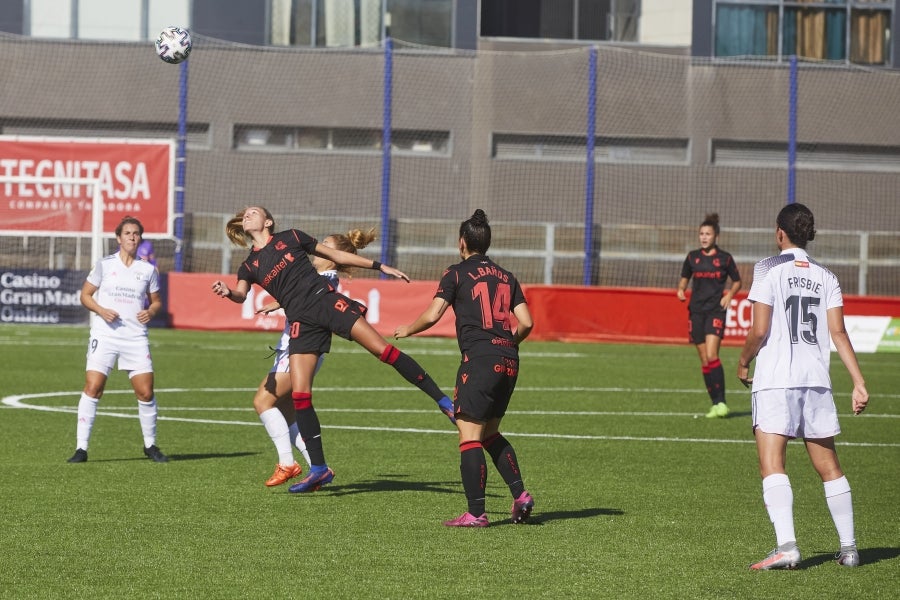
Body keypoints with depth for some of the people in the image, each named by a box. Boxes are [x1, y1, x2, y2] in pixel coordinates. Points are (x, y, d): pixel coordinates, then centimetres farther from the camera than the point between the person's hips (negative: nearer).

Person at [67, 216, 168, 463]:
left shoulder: (148, 269, 8)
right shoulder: (104, 265, 4)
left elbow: (156, 301, 17)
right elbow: (85, 294, 8)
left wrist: (151, 311, -5)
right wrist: (101, 310, -10)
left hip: (136, 338, 2)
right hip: (104, 334, -2)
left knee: (146, 392, -2)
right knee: (93, 388, -12)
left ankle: (150, 445, 18)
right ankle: (81, 448, -8)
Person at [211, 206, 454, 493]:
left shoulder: (289, 238, 13)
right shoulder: (249, 267, 16)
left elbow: (337, 256, 16)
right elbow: (241, 294, -3)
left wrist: (380, 266, 13)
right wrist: (227, 292, -27)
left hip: (324, 299, -2)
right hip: (301, 322, 2)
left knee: (384, 351, -14)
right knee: (299, 394, -9)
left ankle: (442, 400, -7)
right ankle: (318, 469, -1)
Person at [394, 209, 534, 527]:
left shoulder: (457, 273, 2)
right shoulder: (506, 277, 17)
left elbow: (432, 315, -3)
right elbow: (526, 323, 11)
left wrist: (407, 330, 16)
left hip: (479, 358, -6)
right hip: (508, 361, 6)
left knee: (469, 435, -5)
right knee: (490, 433, 20)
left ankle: (476, 513, -12)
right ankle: (520, 495, 9)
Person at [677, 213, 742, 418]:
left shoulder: (724, 258, 0)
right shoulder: (692, 257, 8)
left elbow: (737, 281, 12)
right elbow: (684, 278, 21)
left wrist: (730, 295, -6)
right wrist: (681, 290, 0)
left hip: (716, 310, -4)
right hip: (696, 310, 4)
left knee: (711, 355, -18)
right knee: (704, 359, 4)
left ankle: (721, 402, -17)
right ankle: (715, 403, 11)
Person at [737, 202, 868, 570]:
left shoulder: (770, 269, -4)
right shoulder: (825, 277, 10)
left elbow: (759, 330, -9)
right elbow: (838, 332, 3)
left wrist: (743, 362, 8)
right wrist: (859, 383, 1)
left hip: (775, 379, -5)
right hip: (816, 379, 5)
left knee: (771, 464, -10)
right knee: (829, 467, 14)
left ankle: (786, 545, -26)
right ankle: (849, 547, 19)